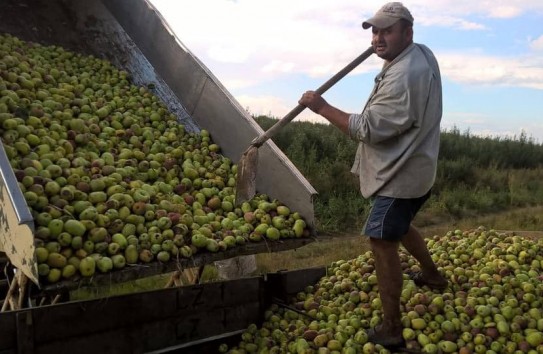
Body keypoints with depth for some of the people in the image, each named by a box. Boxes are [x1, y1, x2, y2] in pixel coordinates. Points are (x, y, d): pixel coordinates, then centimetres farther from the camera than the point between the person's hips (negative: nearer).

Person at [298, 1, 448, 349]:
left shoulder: (402, 78, -28)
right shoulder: (424, 53, 3)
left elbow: (368, 128, -28)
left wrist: (322, 106, -21)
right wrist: (387, 46, 9)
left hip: (401, 177, -10)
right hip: (415, 170, 10)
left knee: (383, 242, -5)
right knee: (399, 227, 29)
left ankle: (391, 329, 5)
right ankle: (432, 274, 51)